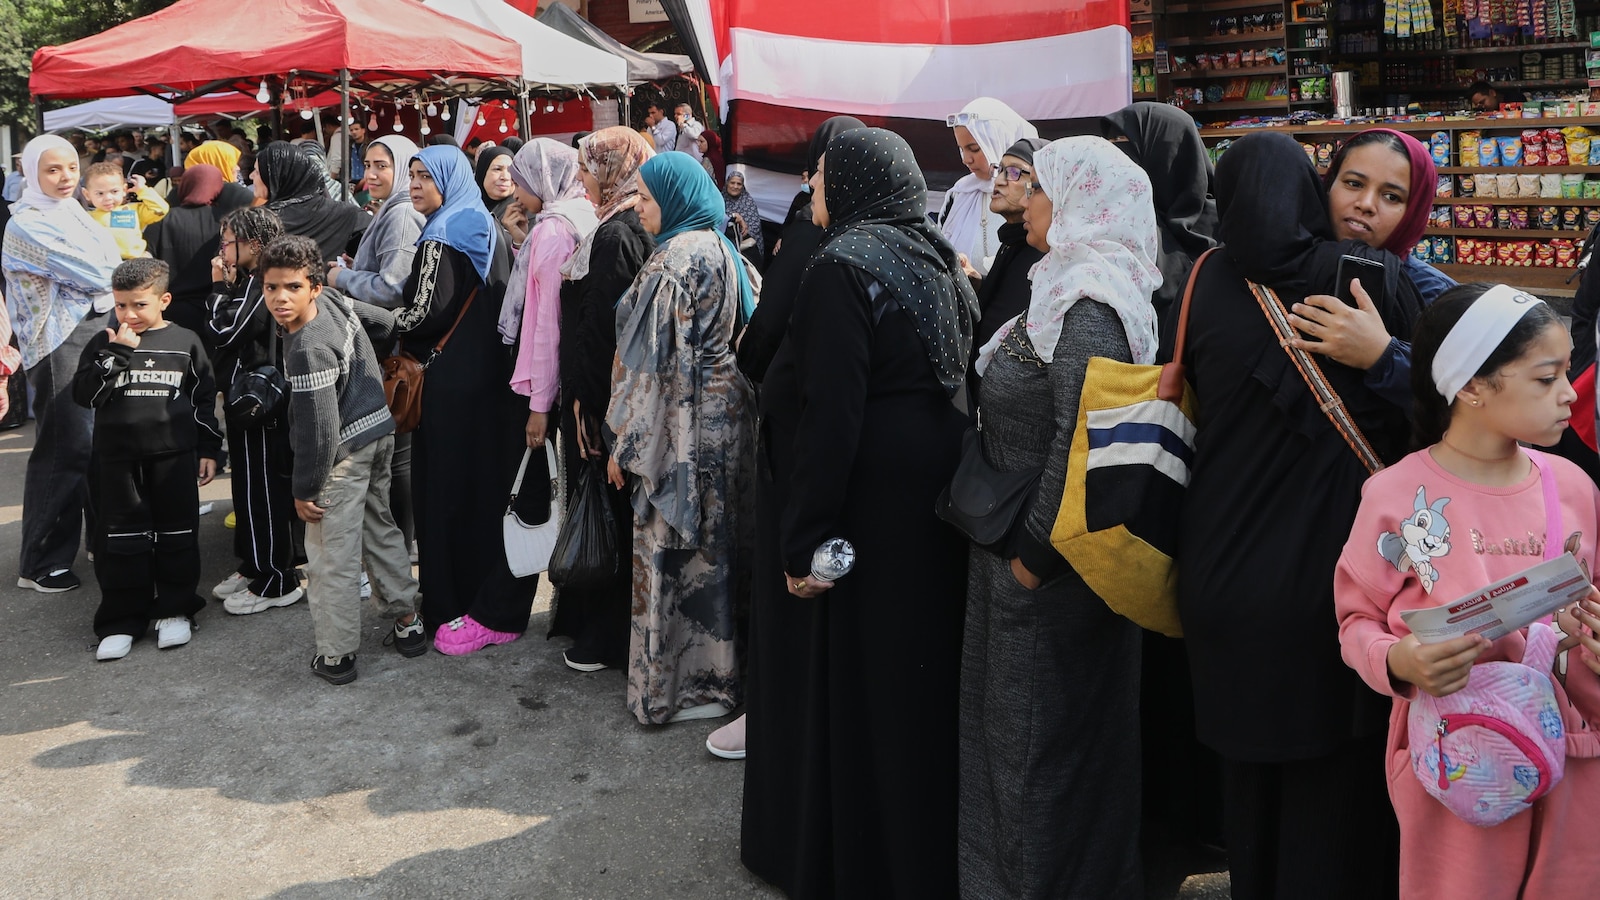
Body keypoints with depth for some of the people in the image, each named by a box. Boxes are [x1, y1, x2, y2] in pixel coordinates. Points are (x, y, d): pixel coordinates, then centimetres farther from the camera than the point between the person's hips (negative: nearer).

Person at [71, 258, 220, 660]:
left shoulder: (185, 342, 2)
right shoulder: (105, 343, 2)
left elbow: (204, 400, 7)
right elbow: (84, 394, -9)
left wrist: (208, 450, 5)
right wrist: (117, 353, -17)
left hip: (174, 455, -1)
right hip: (117, 458, 1)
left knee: (177, 535, 6)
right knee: (121, 539, 4)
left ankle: (175, 610, 21)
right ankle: (121, 621, 14)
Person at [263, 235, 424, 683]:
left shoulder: (308, 350, -26)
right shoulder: (334, 301, -3)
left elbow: (318, 430, -23)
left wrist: (304, 489, -13)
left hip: (345, 451, -10)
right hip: (379, 430, 10)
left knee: (331, 555, 1)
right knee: (380, 529, 21)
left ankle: (336, 655, 8)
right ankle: (408, 622, 30)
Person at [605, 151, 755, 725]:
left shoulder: (675, 260, -17)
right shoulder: (720, 250, 11)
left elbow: (657, 363, -19)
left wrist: (625, 446, -13)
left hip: (682, 424, -9)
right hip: (726, 414, 9)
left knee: (674, 549, 1)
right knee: (712, 545, 16)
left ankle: (680, 685, 12)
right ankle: (715, 670, 28)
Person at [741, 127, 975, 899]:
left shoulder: (844, 266, -15)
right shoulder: (934, 261, 10)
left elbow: (831, 410, -22)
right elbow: (951, 379, 12)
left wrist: (804, 538, -21)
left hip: (863, 505, -8)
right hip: (932, 493, 9)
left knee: (842, 683, 5)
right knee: (913, 674, 18)